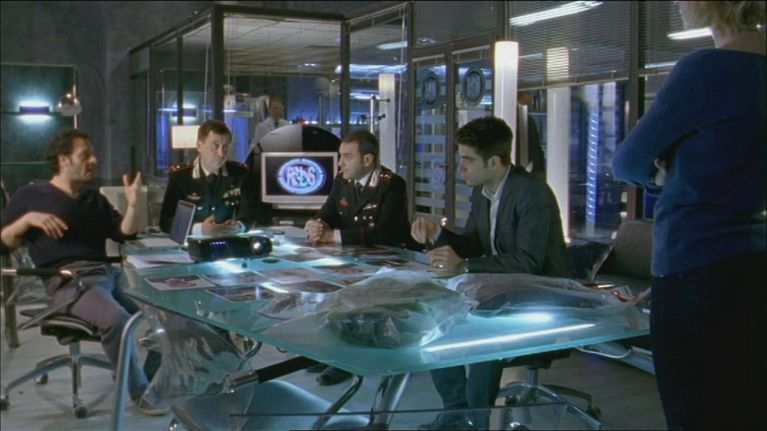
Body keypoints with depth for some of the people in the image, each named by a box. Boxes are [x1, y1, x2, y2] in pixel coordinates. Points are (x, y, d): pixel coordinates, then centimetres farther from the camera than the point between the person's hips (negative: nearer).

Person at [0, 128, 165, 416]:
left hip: (108, 273, 6)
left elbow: (125, 234, 16)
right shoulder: (31, 195, 9)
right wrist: (28, 219, -9)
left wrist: (132, 203, 1)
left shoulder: (93, 198, 23)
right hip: (68, 281, -6)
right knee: (116, 317, -34)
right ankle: (139, 392, -17)